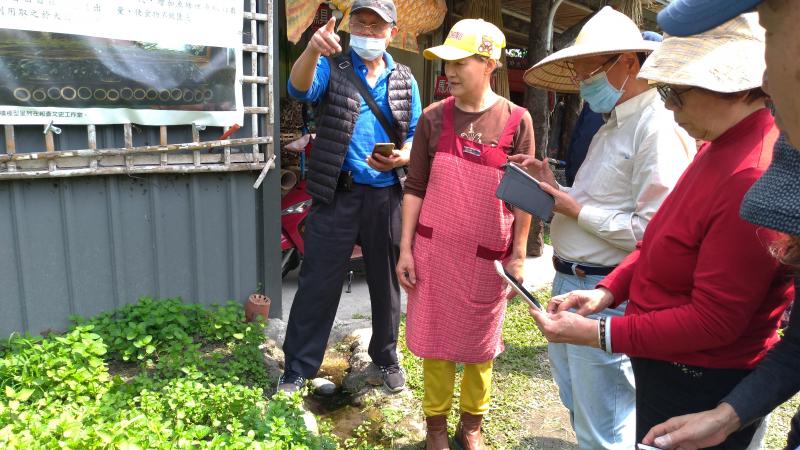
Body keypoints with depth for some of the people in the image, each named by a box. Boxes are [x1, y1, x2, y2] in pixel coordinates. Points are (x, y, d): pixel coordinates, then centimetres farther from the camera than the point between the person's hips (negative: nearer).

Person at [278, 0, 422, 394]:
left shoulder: (405, 81, 10)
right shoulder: (332, 68, 2)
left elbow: (416, 137, 11)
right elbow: (300, 89, -20)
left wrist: (400, 158, -11)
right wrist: (312, 49, -40)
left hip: (386, 196, 3)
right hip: (336, 194, -2)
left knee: (386, 281, 14)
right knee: (318, 283, 2)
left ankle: (386, 357, 34)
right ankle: (297, 370, 16)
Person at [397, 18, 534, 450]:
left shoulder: (516, 120, -3)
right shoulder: (433, 118, 0)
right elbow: (415, 188, 3)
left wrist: (518, 254, -1)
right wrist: (405, 249, -1)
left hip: (487, 257, -1)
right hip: (434, 251, 1)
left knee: (479, 345, 13)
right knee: (434, 340, 9)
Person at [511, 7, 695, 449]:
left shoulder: (659, 130, -17)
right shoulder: (612, 127, 16)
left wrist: (578, 210, -17)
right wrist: (555, 187, 6)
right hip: (570, 283, 10)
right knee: (578, 410, 24)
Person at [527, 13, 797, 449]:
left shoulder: (755, 176, -28)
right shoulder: (718, 149, 2)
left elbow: (713, 320, -25)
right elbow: (659, 240, 10)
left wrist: (597, 334, -22)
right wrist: (606, 291, -2)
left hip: (699, 394, -8)